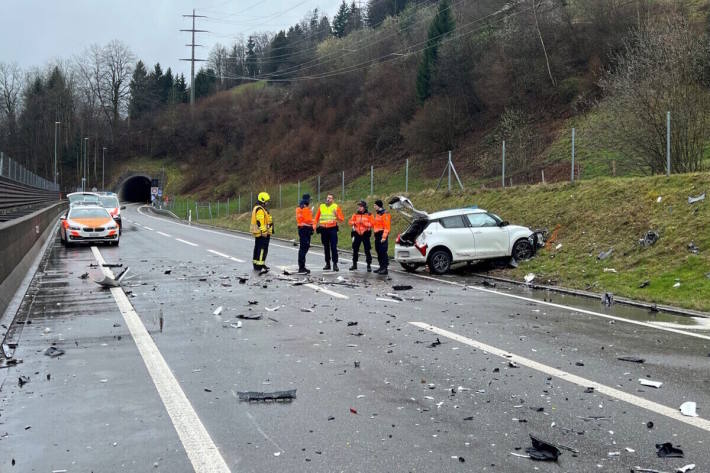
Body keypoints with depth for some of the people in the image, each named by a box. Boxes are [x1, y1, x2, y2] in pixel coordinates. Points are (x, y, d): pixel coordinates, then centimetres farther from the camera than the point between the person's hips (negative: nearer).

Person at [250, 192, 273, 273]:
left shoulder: (259, 209, 19)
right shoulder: (260, 210, -16)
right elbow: (260, 222, -23)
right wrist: (264, 232, -23)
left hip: (259, 233, 11)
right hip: (262, 233, -11)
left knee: (258, 248, 15)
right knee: (263, 249, -13)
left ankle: (256, 264, 22)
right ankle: (259, 265, -17)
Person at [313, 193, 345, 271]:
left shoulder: (336, 207, 4)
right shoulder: (321, 207, 11)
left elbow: (342, 219, 2)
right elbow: (316, 218, 15)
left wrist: (337, 215, -17)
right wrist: (315, 226, 0)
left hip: (332, 229, -3)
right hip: (323, 229, 3)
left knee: (334, 247, -9)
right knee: (326, 247, 9)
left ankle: (335, 264, -8)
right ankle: (327, 264, 16)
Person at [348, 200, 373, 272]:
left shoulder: (369, 215, -2)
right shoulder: (355, 214, 8)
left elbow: (371, 224, -10)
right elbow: (350, 221, 2)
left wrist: (363, 223, -20)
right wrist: (355, 222, -17)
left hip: (365, 234, -3)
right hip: (357, 234, 4)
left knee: (367, 250, -4)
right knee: (355, 250, 8)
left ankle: (369, 265, 3)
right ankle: (354, 264, 20)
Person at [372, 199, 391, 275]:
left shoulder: (384, 215, -12)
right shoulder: (377, 214, 18)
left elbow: (387, 227, -17)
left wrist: (384, 237, -21)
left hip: (382, 235, -10)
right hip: (377, 235, 10)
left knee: (383, 252, -11)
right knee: (379, 252, 12)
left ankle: (385, 268, -11)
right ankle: (381, 267, 20)